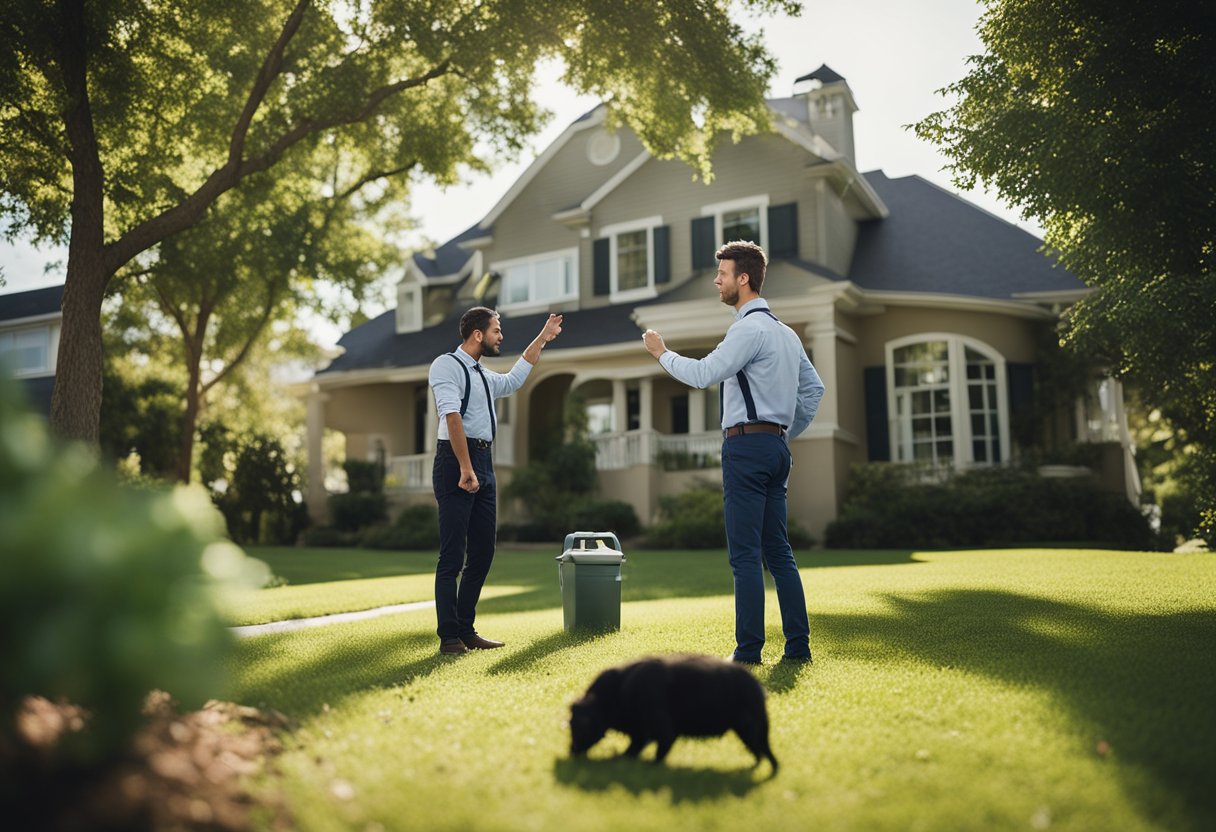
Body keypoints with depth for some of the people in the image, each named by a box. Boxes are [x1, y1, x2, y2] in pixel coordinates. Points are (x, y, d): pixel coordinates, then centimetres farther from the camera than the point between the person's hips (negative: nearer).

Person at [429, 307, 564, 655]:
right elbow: (452, 417, -17)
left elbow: (513, 380, 42)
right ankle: (449, 637, 1)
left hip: (484, 463, 9)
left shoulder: (484, 376, 22)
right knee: (453, 555, -6)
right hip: (456, 461, -9)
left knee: (483, 552, 10)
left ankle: (466, 631, 19)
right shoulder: (447, 365, -5)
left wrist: (542, 338, 43)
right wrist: (465, 469, -25)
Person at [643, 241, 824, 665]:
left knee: (745, 554, -6)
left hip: (747, 444, -10)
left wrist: (662, 352, -3)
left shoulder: (750, 328, -11)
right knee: (777, 550, 11)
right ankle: (798, 643, 13)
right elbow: (813, 388, 23)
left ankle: (748, 649, -2)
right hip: (775, 446, 10)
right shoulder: (786, 332, 19)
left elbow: (704, 374, -18)